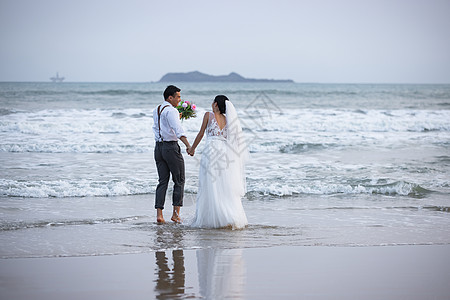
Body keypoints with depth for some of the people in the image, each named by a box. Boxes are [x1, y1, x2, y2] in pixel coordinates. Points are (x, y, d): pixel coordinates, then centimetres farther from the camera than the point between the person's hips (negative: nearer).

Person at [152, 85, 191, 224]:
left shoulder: (156, 110, 13)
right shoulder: (171, 111, -14)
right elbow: (178, 129, -29)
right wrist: (188, 145, -40)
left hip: (158, 147, 7)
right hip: (171, 147, -7)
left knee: (162, 181, 8)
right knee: (179, 181, 4)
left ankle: (159, 214, -1)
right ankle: (176, 214, 1)